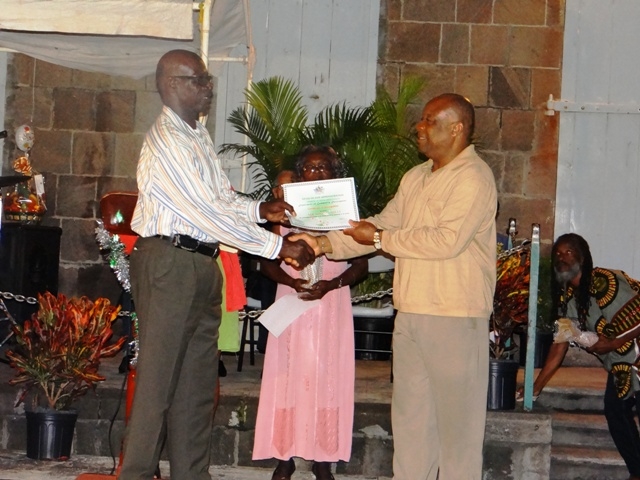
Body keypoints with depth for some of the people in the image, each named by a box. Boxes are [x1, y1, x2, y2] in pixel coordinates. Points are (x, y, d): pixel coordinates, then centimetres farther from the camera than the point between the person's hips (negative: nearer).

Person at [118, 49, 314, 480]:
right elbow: (208, 211, -20)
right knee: (158, 381, -4)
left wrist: (260, 209, -1)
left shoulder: (199, 135, 15)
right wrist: (279, 246, -19)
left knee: (199, 382, 12)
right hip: (169, 263, -9)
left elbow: (222, 197, 20)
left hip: (202, 265, 9)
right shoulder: (166, 141, -16)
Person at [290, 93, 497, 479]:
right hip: (410, 314, 8)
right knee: (410, 413, 12)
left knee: (457, 416, -2)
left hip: (455, 318, -8)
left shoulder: (473, 177, -11)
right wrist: (325, 243, 4)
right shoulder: (415, 179, 17)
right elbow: (382, 224, 17)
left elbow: (447, 240, -20)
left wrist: (381, 239, -13)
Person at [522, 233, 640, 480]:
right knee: (615, 411, 5)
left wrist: (612, 344, -22)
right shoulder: (566, 297, 4)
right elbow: (559, 347, 6)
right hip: (619, 364, 8)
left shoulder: (605, 282, -22)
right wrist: (534, 389, 4)